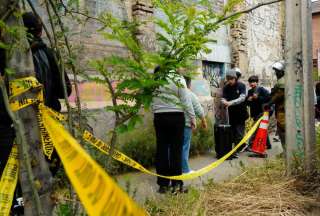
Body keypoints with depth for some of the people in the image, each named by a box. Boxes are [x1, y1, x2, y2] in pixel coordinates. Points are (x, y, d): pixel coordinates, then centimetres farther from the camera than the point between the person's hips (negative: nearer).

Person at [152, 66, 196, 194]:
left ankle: (163, 184, 14)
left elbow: (150, 103, 2)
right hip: (176, 117, -2)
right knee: (176, 150, 4)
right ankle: (176, 184, 8)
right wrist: (192, 117, 2)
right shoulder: (178, 79, -2)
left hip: (159, 117, 2)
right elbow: (185, 101, -4)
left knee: (162, 150, 7)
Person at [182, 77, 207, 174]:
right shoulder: (191, 94, -2)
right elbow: (199, 110, 0)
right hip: (185, 124, -4)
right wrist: (203, 121, 12)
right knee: (184, 147, 2)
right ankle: (185, 169, 8)